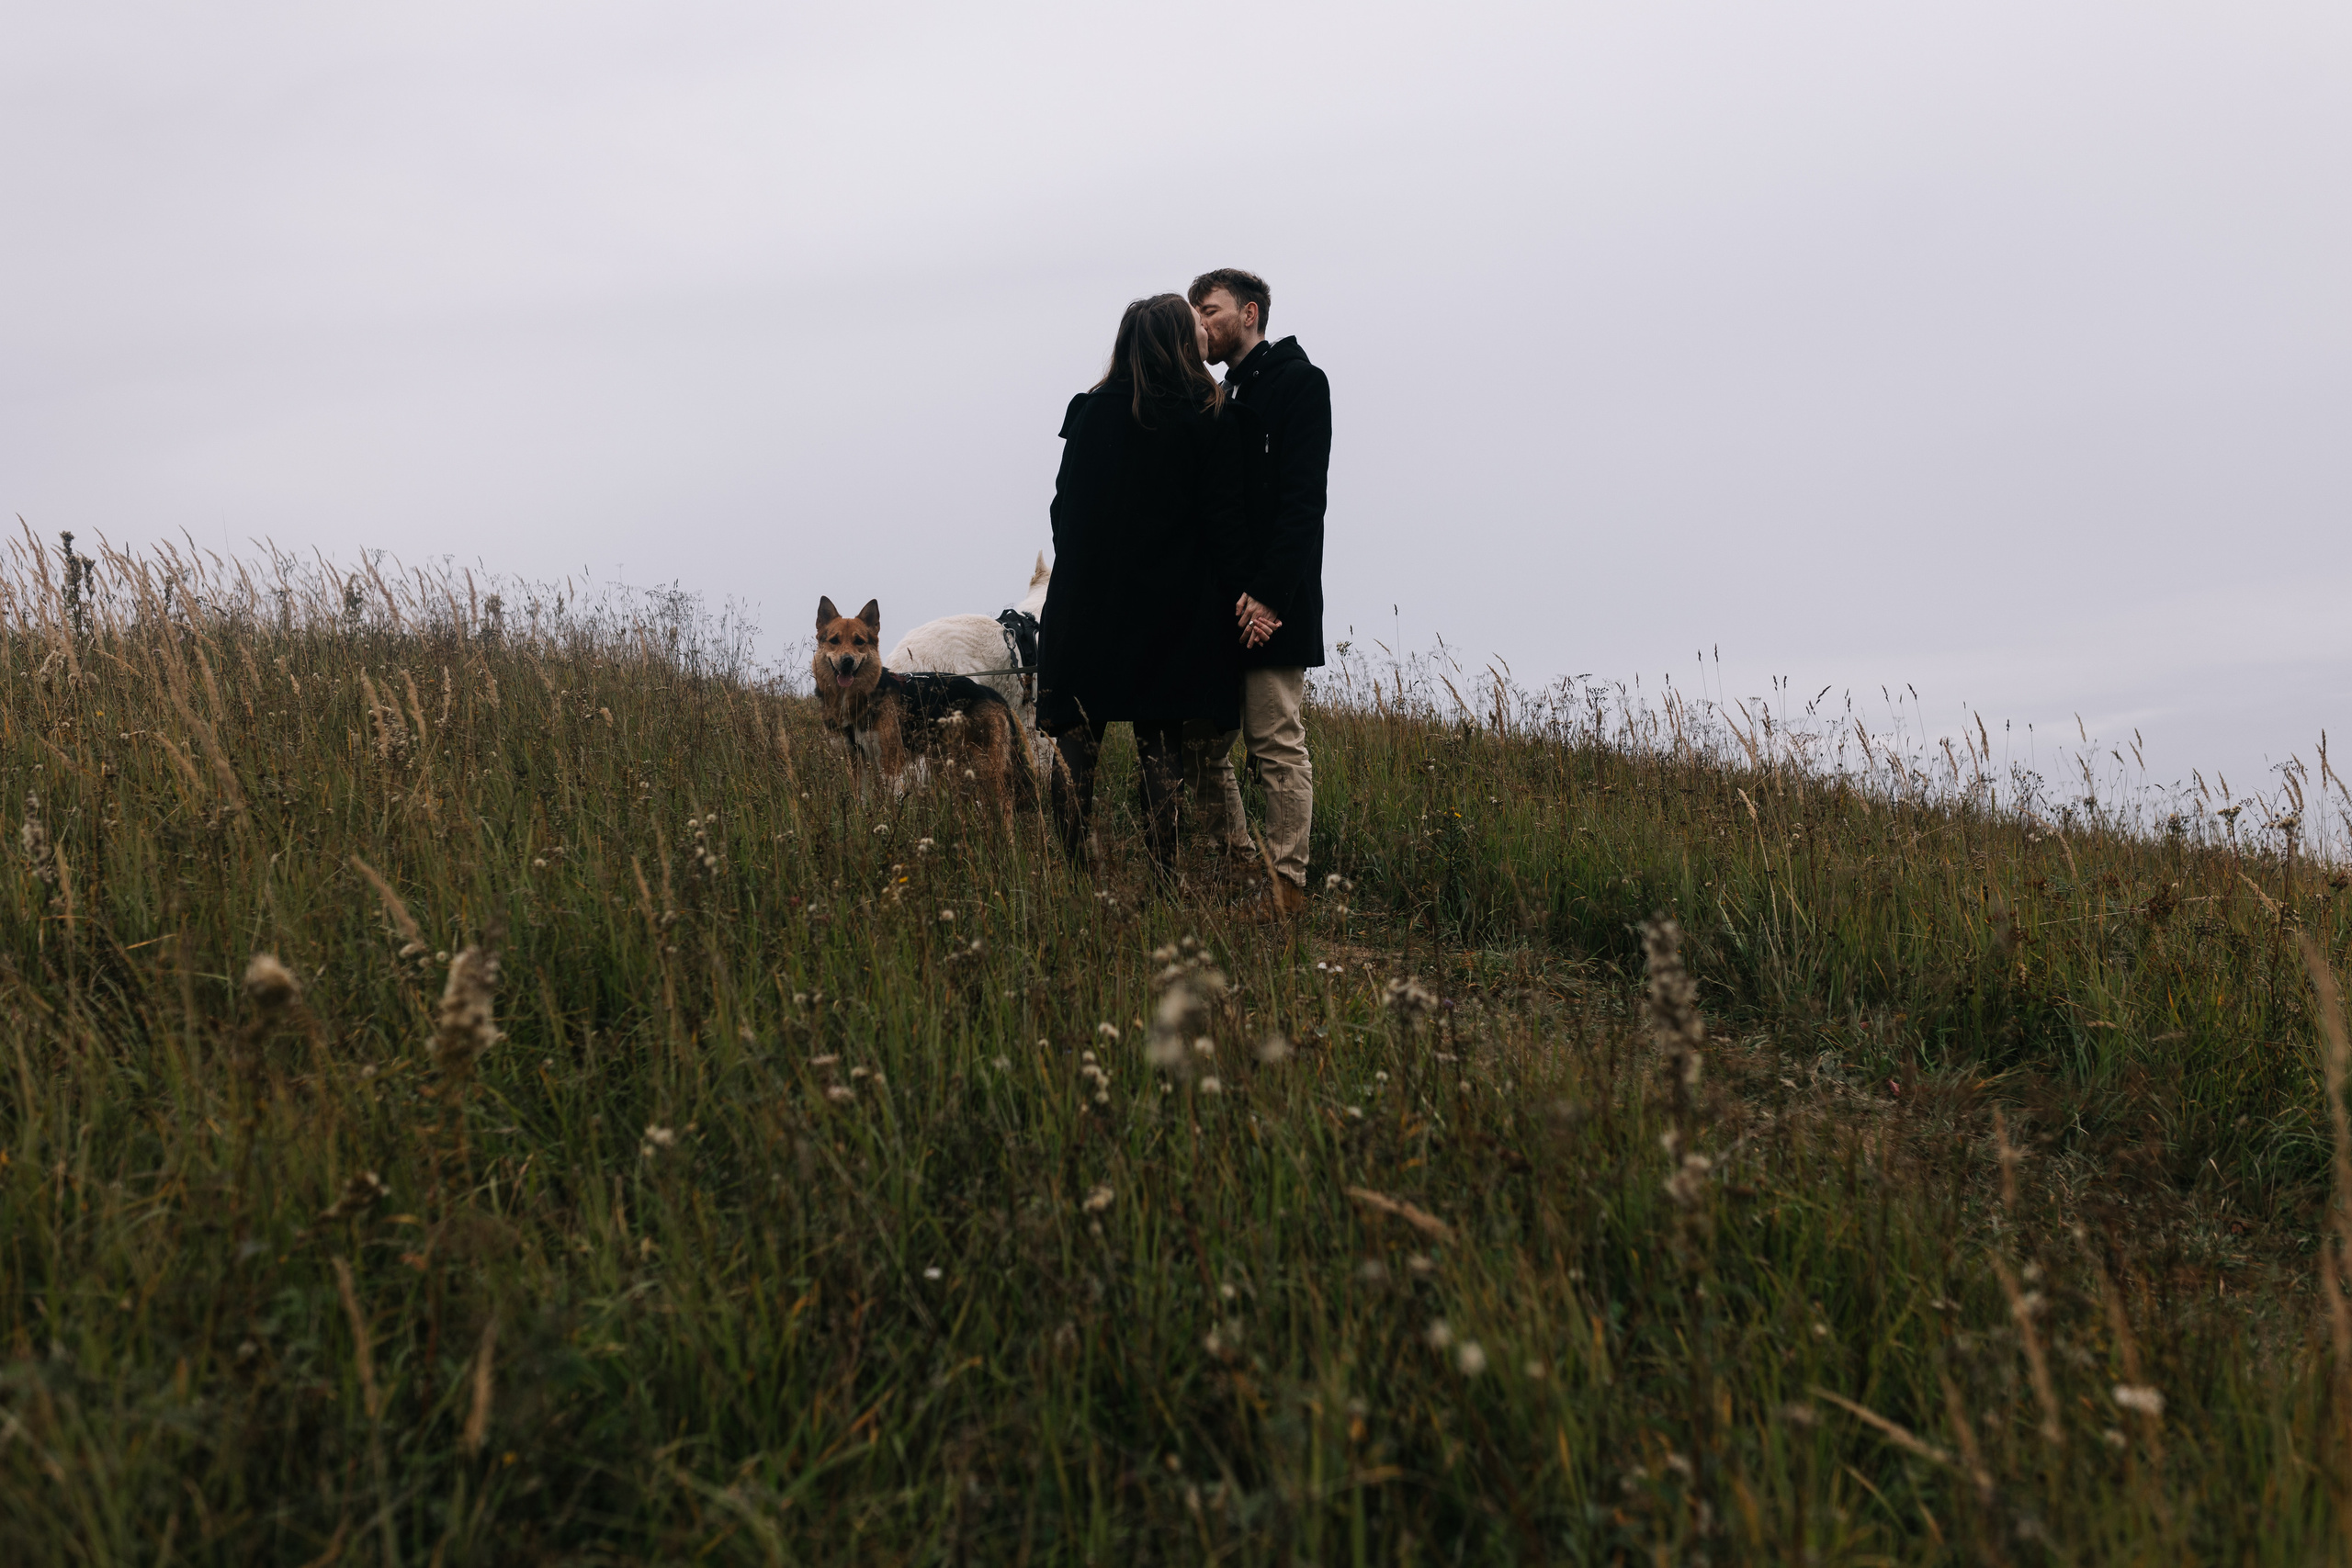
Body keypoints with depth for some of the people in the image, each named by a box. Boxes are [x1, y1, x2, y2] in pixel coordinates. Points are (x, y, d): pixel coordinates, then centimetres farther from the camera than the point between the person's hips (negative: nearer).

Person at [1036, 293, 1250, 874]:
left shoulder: (1089, 411, 3)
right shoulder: (1212, 422, -6)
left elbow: (1064, 505, 7)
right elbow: (1224, 522, -8)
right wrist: (1236, 599, -3)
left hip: (1085, 606, 2)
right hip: (1171, 606, -1)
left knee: (1076, 744, 5)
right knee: (1161, 745, 4)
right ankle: (1163, 871, 2)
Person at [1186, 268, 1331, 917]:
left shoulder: (1298, 382, -3)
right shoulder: (1222, 397, 21)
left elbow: (1302, 499, -13)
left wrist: (1269, 593, -21)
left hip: (1269, 604, -8)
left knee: (1278, 747, -6)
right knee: (1203, 745, 6)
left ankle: (1288, 891, -2)